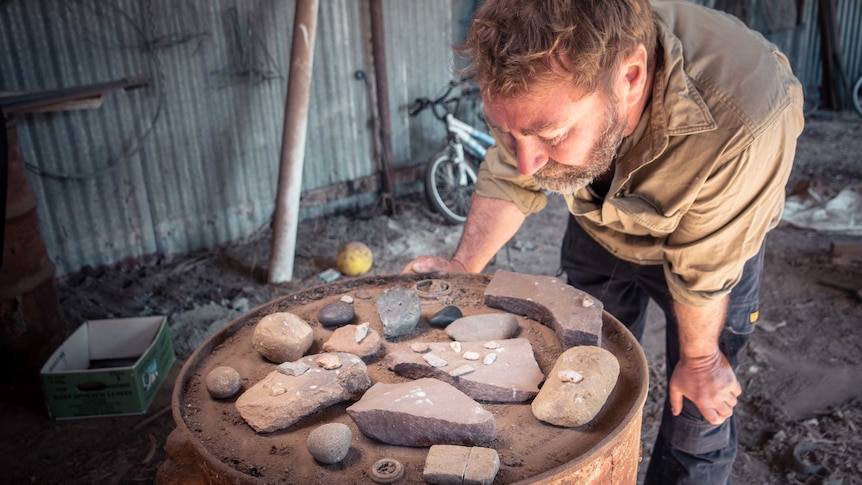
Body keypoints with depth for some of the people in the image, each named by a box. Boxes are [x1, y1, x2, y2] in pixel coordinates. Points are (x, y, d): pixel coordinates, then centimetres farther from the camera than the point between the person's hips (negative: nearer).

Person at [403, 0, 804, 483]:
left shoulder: (746, 124, -44)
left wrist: (698, 360, -10)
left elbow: (704, 269, -27)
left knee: (699, 411, 2)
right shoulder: (546, 70, -32)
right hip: (598, 231, 4)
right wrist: (463, 267, -19)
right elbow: (510, 176, -11)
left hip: (709, 236, -3)